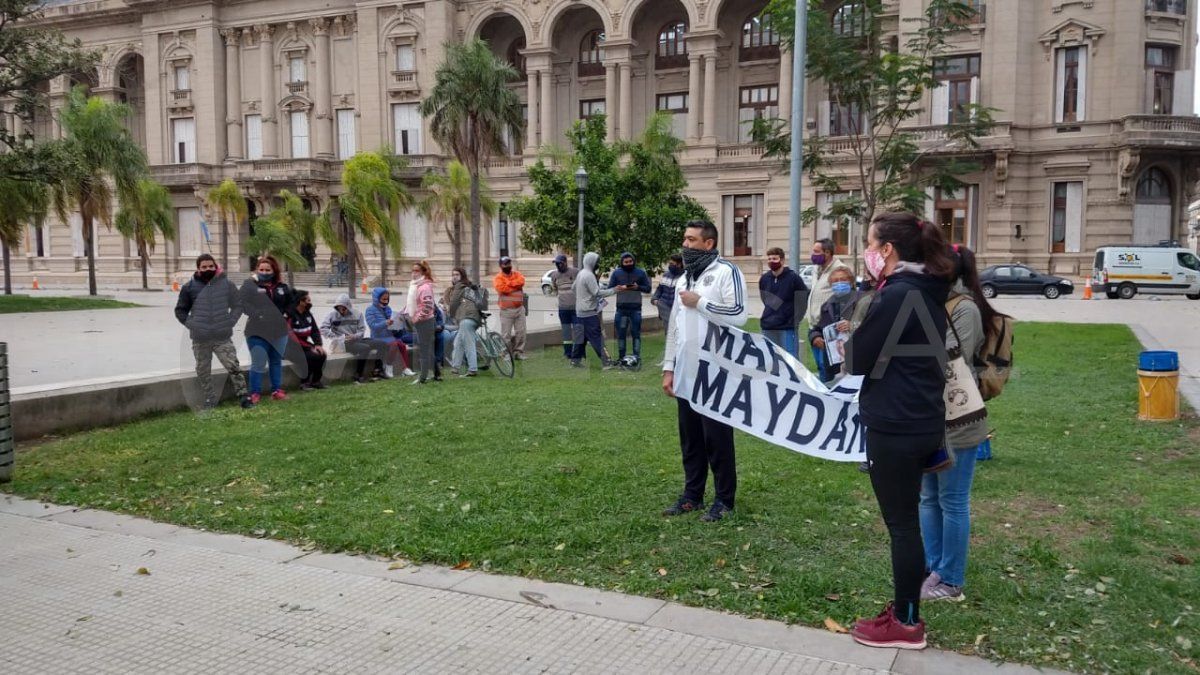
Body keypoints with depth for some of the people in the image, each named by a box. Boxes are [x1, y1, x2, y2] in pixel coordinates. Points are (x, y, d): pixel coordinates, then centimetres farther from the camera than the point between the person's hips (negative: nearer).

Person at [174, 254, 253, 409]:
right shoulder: (189, 287, 1)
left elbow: (238, 306, 9)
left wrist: (230, 322, -2)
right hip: (200, 340, 1)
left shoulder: (226, 284, 1)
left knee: (233, 367, -9)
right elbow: (180, 310, 11)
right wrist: (191, 324, -2)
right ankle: (209, 401, 21)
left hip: (223, 338, -1)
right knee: (203, 372, 10)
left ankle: (244, 397, -2)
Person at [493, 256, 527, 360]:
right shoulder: (498, 278, -3)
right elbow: (502, 288, -20)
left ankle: (518, 352, 15)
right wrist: (516, 286, -9)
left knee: (521, 332, 6)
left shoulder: (517, 274, 11)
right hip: (506, 310, -4)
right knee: (506, 334, -2)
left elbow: (521, 281, -10)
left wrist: (509, 283, -14)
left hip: (520, 308, 4)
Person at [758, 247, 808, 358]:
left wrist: (796, 317, -1)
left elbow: (805, 297, -1)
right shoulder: (764, 279, 7)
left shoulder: (793, 278, -6)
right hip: (767, 328, 5)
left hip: (787, 328, -5)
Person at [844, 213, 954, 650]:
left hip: (895, 428, -9)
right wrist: (860, 338, 9)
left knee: (901, 524, 2)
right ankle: (906, 608, 31)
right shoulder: (926, 292, 9)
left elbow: (857, 360, -13)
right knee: (906, 521, 19)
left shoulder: (895, 296, -20)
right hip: (922, 423, 9)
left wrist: (846, 340, 5)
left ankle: (906, 624, 14)